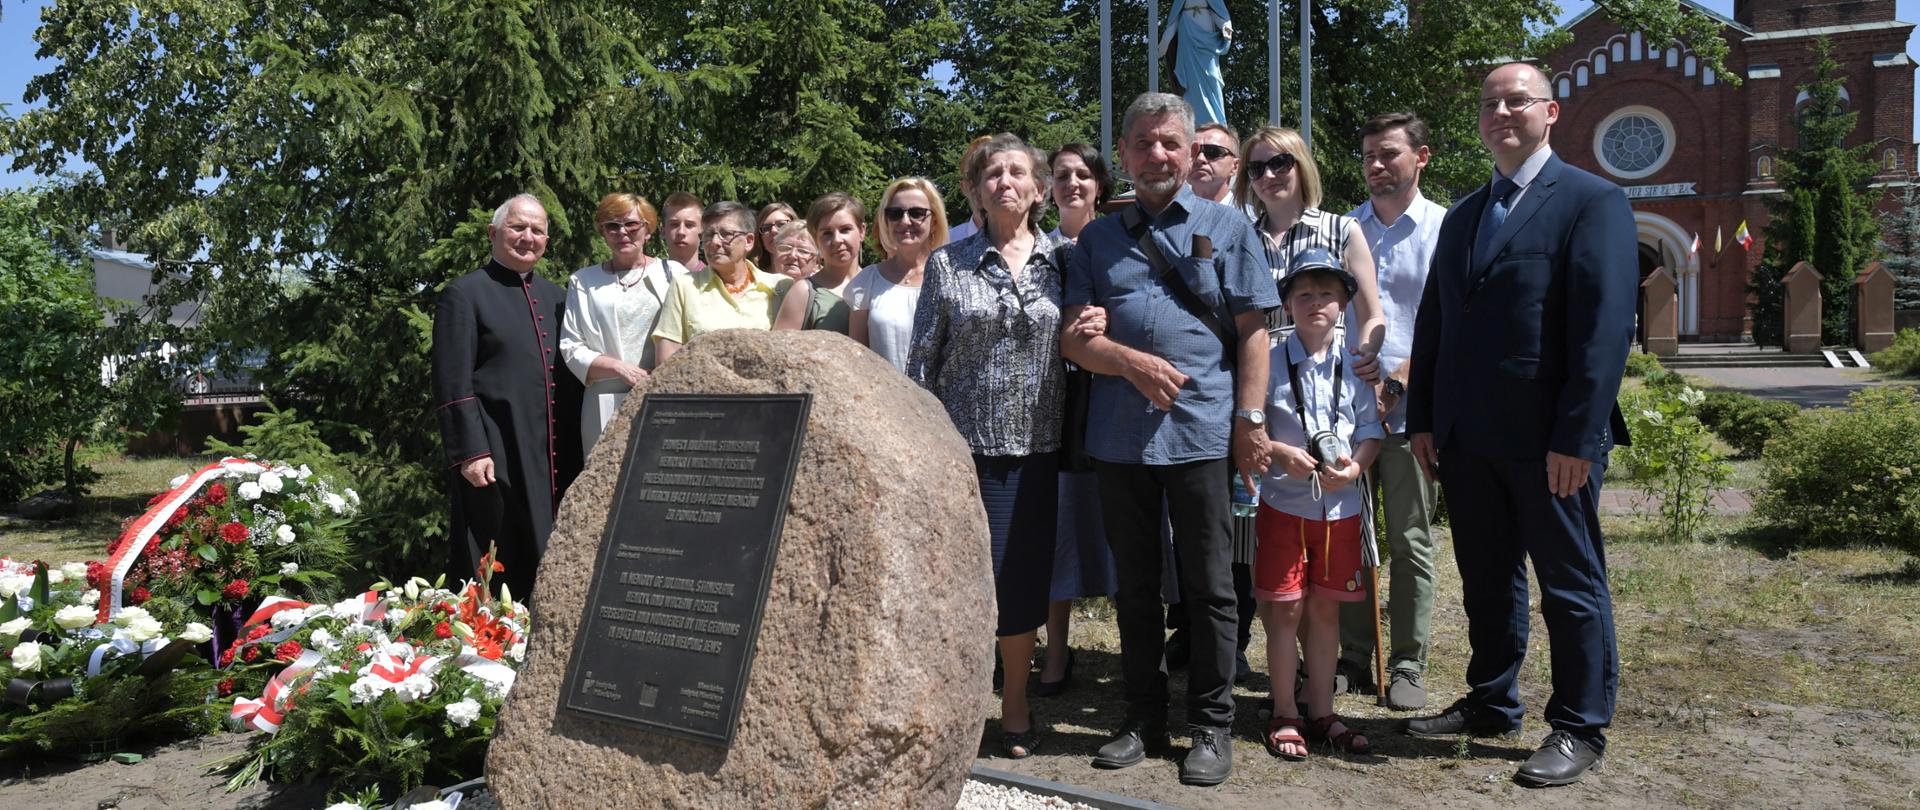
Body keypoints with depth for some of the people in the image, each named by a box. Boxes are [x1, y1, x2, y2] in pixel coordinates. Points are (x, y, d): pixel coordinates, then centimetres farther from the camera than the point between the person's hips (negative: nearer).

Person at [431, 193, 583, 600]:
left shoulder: (555, 297, 17)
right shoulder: (463, 295, -2)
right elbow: (452, 385, -9)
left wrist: (573, 454, 10)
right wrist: (470, 453, -16)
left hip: (554, 459, 6)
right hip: (495, 458, -6)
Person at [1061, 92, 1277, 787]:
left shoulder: (1227, 227, 8)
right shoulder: (1099, 237, 13)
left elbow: (1252, 333, 4)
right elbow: (1074, 337, 6)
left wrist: (1250, 420, -4)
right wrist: (1132, 362, -11)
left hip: (1202, 431, -2)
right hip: (1118, 435, 3)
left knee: (1209, 586, 4)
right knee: (1134, 585, 11)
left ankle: (1210, 727, 17)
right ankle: (1144, 718, 24)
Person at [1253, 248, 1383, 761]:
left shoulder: (1355, 366, 4)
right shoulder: (1270, 363, -5)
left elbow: (1371, 428, 5)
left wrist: (1355, 465, -13)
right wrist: (1281, 454, -19)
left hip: (1340, 506, 3)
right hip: (1285, 503, -3)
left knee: (1326, 608, 11)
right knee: (1286, 609, 3)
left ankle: (1321, 713, 24)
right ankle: (1283, 717, 16)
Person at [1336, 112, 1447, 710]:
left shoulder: (1443, 229, 1)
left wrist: (1397, 381, -14)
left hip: (1409, 409, -3)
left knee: (1410, 542, 4)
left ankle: (1408, 666, 13)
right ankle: (1354, 657, 18)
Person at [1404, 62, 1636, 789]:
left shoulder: (1592, 202, -4)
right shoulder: (1462, 216, 16)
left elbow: (1605, 327, -13)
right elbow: (1432, 322, 16)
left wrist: (1578, 436, -19)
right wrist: (1422, 419, 8)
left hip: (1547, 439, -6)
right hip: (1467, 437, 6)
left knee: (1570, 584, 6)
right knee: (1486, 581, 15)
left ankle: (1579, 729, 17)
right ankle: (1491, 703, 29)